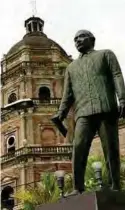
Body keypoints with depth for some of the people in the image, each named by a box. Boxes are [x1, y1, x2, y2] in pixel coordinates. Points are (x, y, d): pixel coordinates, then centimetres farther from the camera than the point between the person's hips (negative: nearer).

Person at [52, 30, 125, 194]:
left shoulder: (105, 55, 21)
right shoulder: (71, 67, 30)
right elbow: (68, 93, 21)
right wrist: (61, 113, 4)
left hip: (106, 109, -2)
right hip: (83, 113, 2)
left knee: (111, 150, -6)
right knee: (79, 148, -15)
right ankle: (78, 189, -16)